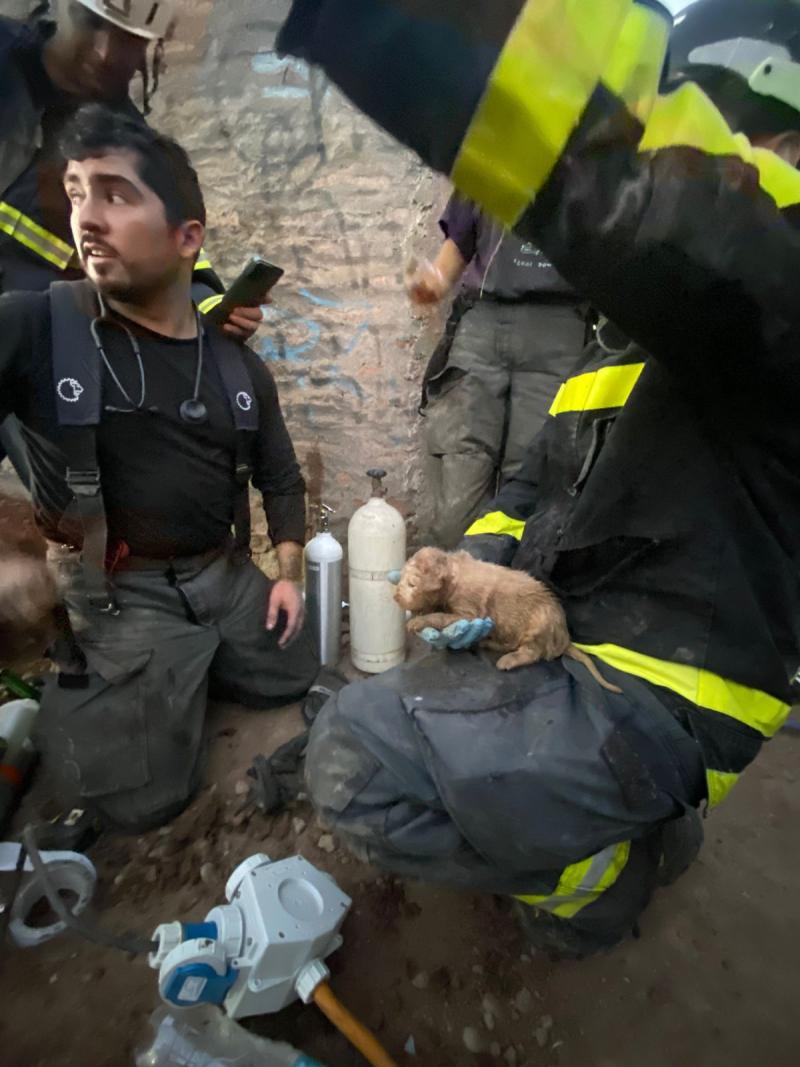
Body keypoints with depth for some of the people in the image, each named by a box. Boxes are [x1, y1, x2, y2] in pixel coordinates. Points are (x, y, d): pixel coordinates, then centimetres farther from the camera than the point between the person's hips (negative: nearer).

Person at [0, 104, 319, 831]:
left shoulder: (239, 369, 1)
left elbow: (280, 477, 10)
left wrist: (289, 574, 2)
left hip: (226, 574, 5)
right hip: (121, 594, -4)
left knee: (294, 678, 15)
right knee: (145, 799, -5)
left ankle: (182, 670, 33)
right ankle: (75, 685, 22)